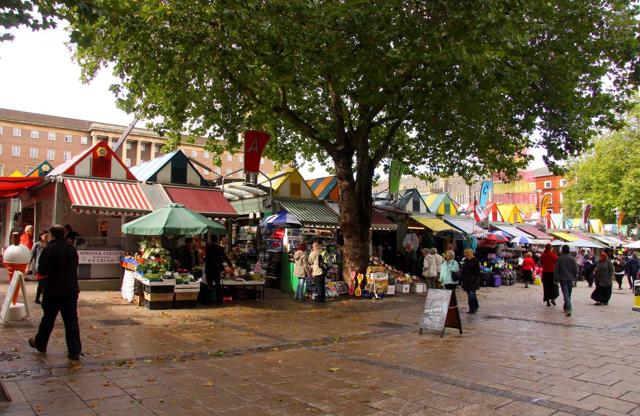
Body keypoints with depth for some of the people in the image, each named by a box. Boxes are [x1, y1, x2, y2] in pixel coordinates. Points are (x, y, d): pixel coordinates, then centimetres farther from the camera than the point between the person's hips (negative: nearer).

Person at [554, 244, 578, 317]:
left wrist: (556, 279, 3)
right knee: (568, 294, 16)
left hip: (562, 279, -3)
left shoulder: (559, 259, -7)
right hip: (570, 279, 3)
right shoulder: (572, 259, -1)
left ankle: (569, 309, -21)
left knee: (566, 294, -7)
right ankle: (566, 307, 28)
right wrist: (575, 276, 17)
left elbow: (556, 270, -4)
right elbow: (576, 269, 2)